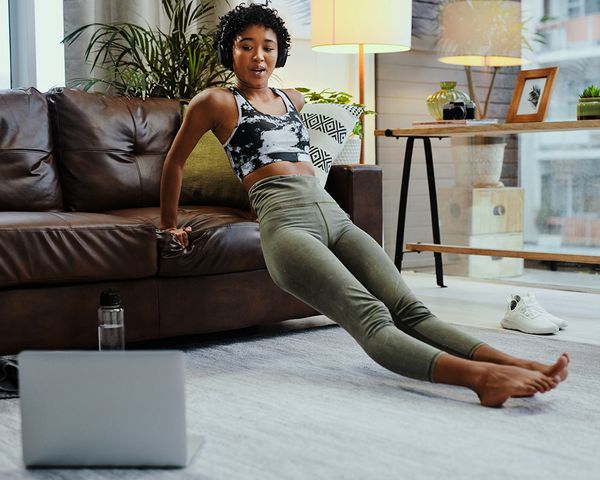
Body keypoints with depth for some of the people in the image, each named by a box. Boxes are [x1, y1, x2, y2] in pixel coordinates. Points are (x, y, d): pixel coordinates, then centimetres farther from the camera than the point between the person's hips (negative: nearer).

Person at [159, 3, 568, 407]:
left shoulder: (293, 100, 27)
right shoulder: (217, 103, 10)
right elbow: (176, 161, 19)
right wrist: (170, 223, 25)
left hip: (335, 217, 7)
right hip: (287, 224, -6)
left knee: (409, 310, -17)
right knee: (370, 318, -30)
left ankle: (512, 364, -37)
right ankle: (478, 377, -52)